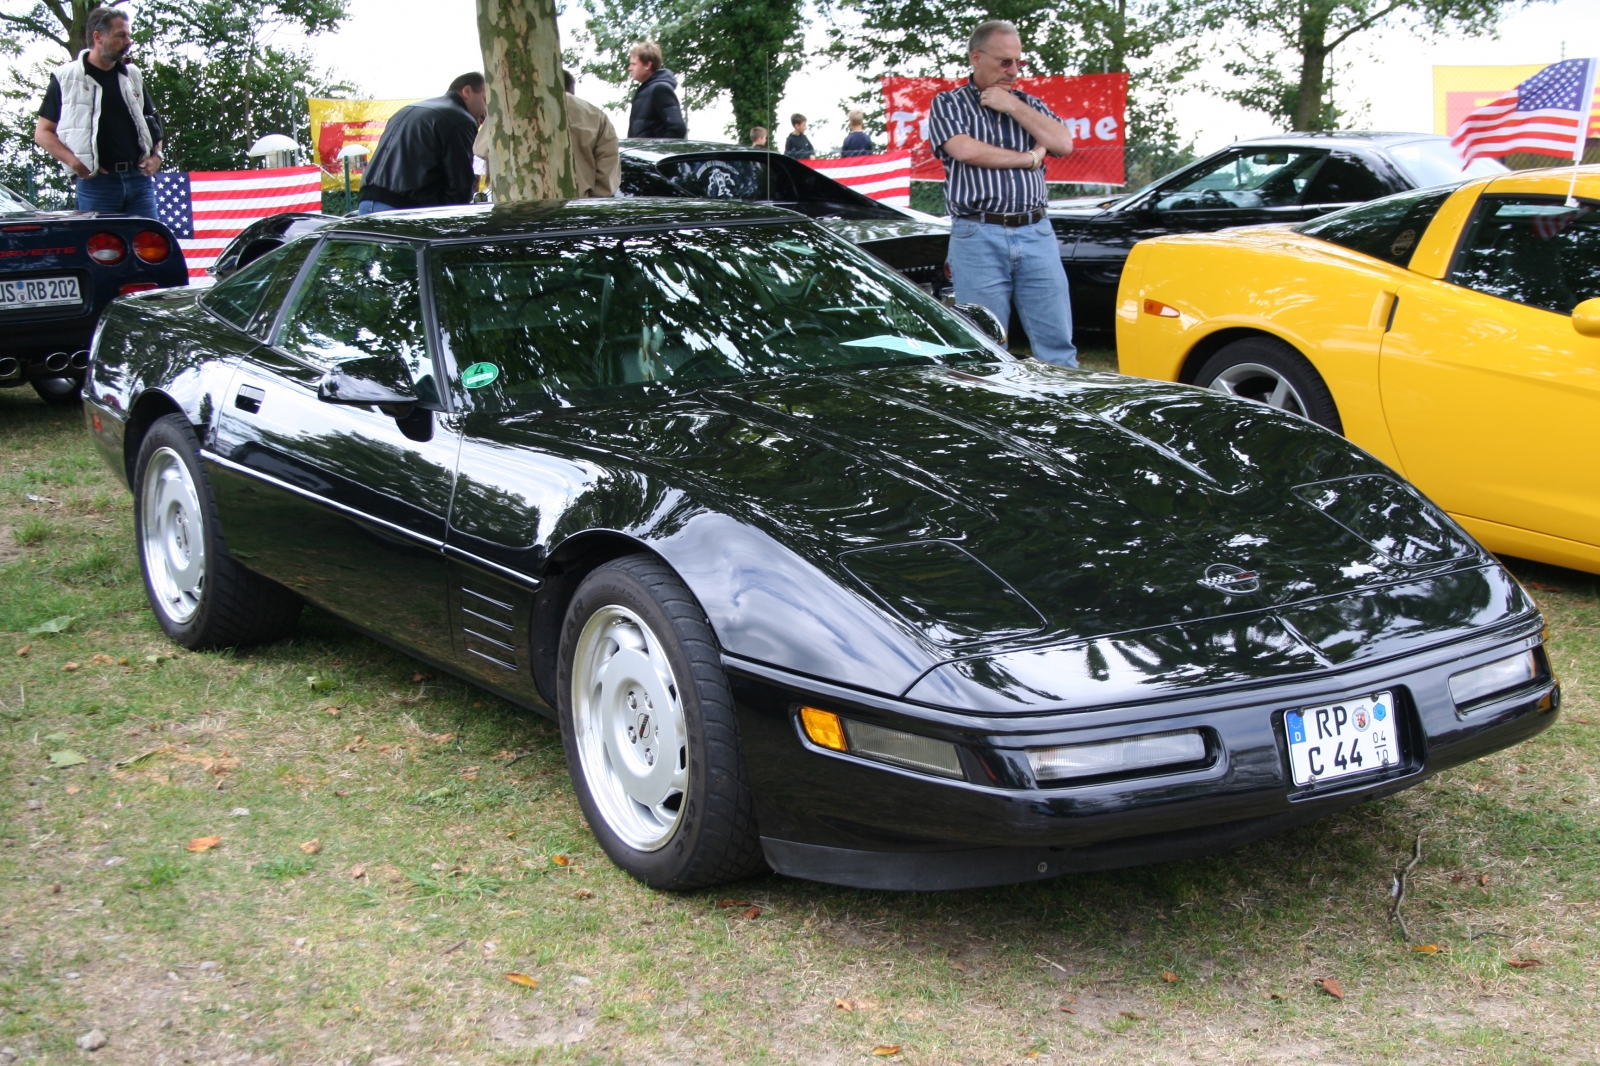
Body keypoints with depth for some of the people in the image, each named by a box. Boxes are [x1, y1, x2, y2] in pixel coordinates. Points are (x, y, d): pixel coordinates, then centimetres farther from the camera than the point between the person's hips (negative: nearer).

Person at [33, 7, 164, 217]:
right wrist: (75, 162, -12)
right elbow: (42, 132, 3)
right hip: (96, 182, -4)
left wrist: (156, 155, 5)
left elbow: (152, 121, 25)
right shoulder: (67, 78, 2)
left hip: (139, 178, 4)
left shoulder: (132, 76, 15)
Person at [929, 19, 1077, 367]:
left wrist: (1013, 107, -1)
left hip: (1036, 234, 3)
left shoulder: (1027, 104, 19)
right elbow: (966, 150, -11)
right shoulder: (948, 105, 7)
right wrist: (1029, 158, -1)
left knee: (1057, 344, 1)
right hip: (978, 237, -3)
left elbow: (1063, 143, 4)